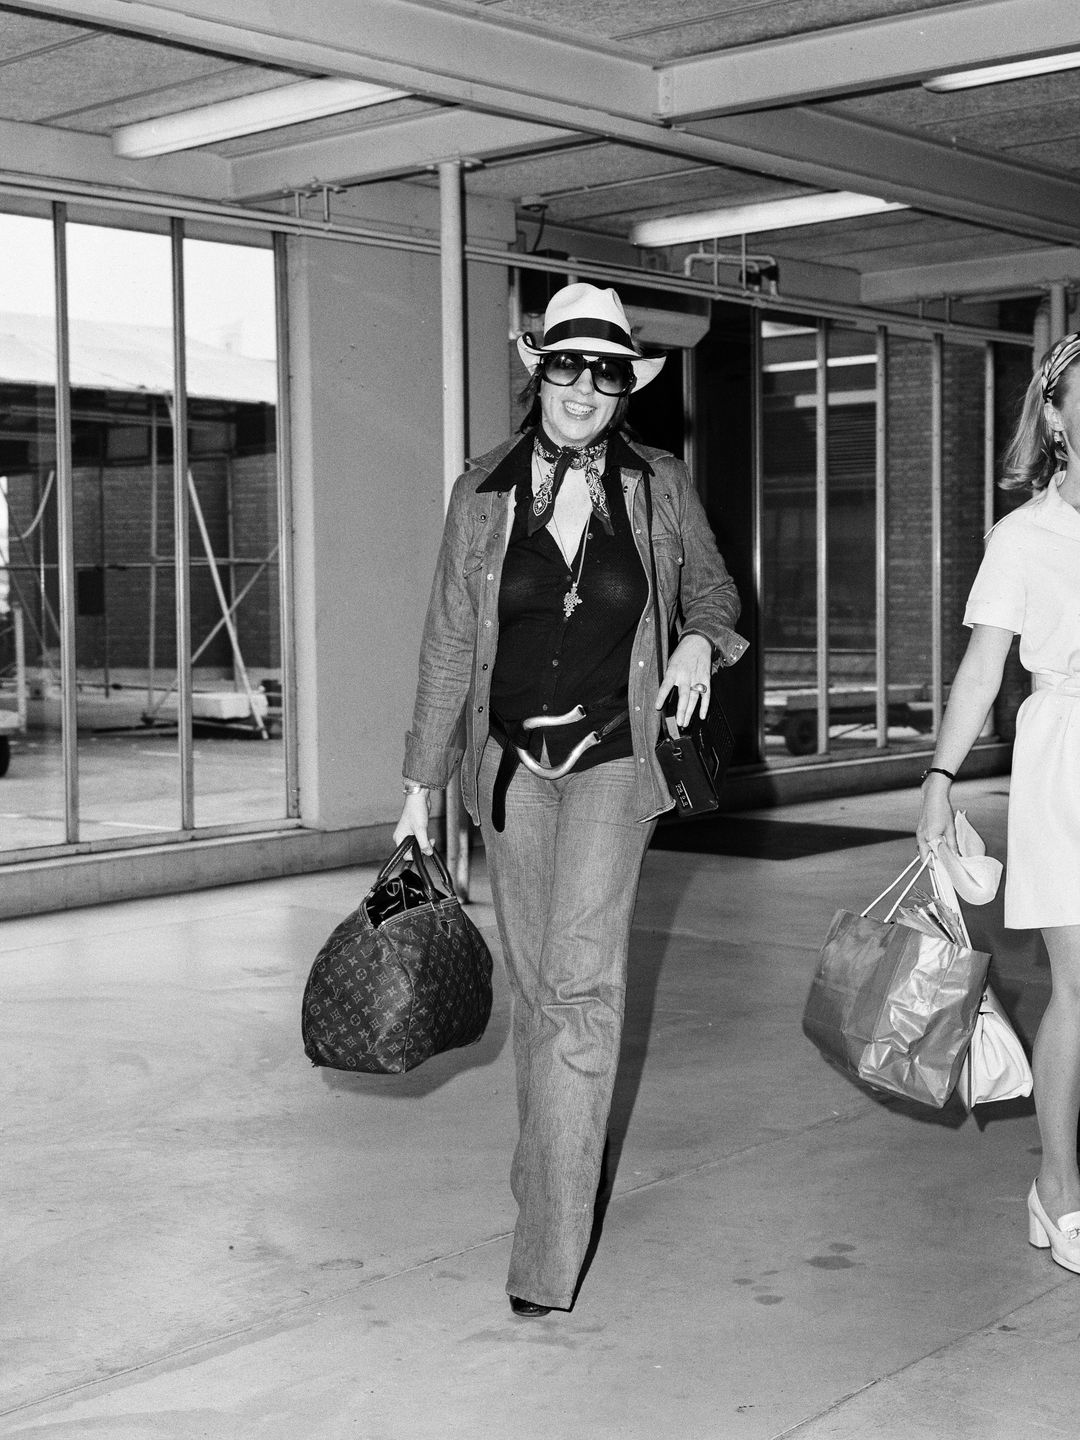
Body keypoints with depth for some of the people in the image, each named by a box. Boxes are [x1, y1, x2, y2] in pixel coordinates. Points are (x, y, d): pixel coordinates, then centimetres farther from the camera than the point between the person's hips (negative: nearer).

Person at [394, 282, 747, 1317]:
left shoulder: (659, 486, 0)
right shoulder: (483, 494, 0)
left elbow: (711, 591, 17)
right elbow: (448, 644, 4)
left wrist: (701, 641, -7)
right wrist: (418, 786, 4)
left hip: (611, 758, -2)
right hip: (509, 764, 2)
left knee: (581, 980, -13)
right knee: (535, 985, 11)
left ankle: (549, 1249, -10)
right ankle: (549, 1180, 32)